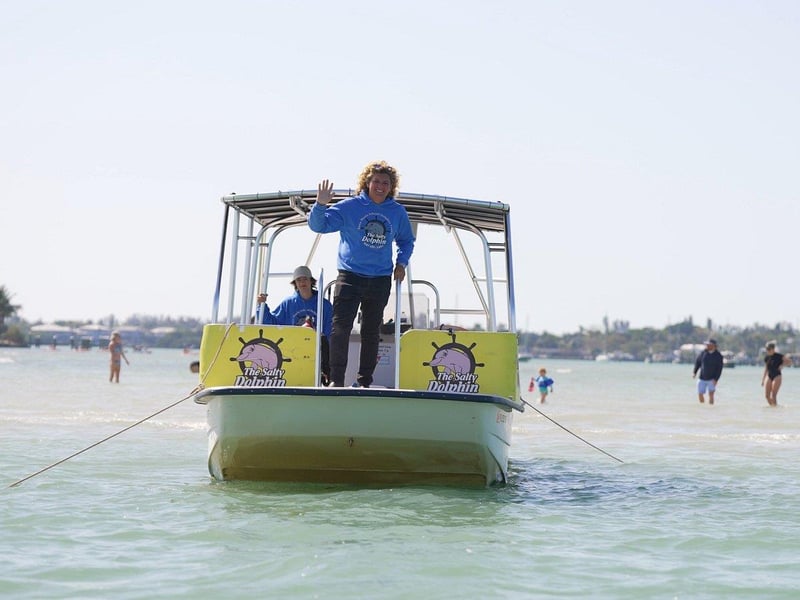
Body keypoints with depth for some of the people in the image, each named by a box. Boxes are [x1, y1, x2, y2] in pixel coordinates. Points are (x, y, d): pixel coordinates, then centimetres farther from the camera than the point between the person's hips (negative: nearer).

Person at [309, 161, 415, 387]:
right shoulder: (349, 207, -3)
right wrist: (321, 205, -25)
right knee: (341, 328, -14)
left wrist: (401, 263, 7)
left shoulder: (398, 212, 6)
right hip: (350, 276, -3)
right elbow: (318, 225, -7)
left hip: (380, 280, 3)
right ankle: (337, 380, -11)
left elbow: (406, 241, 23)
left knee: (372, 331, 10)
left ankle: (365, 381, 19)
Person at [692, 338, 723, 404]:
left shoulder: (718, 356, -10)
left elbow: (719, 369, -11)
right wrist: (694, 372, 1)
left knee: (711, 394, -14)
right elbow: (697, 362, 12)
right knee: (700, 394, 0)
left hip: (712, 379, -3)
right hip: (702, 379, 4)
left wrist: (716, 379, -21)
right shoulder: (703, 353, 0)